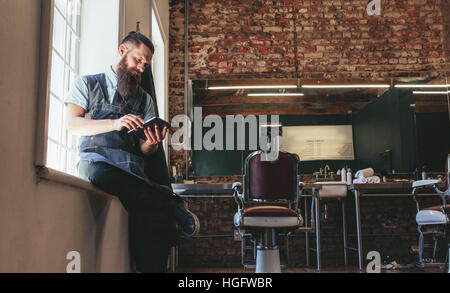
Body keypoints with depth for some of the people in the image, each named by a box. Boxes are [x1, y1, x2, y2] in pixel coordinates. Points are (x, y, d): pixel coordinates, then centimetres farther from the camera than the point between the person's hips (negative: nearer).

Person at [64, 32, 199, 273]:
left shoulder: (144, 99, 23)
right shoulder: (87, 83, 16)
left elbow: (144, 150, 14)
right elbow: (72, 124, -1)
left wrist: (151, 143, -12)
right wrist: (115, 123, -16)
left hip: (133, 170, 2)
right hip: (95, 161, -1)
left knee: (154, 219, -30)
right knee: (97, 172, -40)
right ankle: (171, 205, -28)